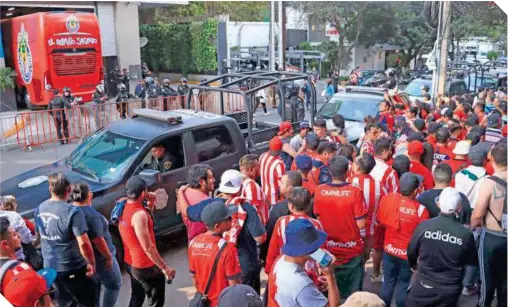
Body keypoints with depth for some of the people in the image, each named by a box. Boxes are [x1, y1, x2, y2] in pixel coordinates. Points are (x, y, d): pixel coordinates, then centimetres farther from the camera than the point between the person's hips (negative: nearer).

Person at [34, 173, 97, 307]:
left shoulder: (39, 209, 0)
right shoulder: (72, 212, -23)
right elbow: (83, 244, -26)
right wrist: (91, 263, -11)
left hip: (50, 266, 7)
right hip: (73, 268, -7)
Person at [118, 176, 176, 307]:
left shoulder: (124, 208, -1)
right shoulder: (139, 214, -28)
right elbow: (148, 248, -27)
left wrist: (150, 204, 1)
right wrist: (164, 267, -21)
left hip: (131, 262, 9)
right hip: (145, 266, -9)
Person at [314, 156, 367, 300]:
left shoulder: (319, 190, -12)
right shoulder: (355, 191, -20)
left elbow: (318, 218, 0)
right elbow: (361, 224, -17)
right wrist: (350, 223, 3)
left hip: (328, 250, 3)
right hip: (351, 251, -2)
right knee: (352, 292, 17)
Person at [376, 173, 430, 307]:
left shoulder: (387, 199, -16)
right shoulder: (420, 208, -28)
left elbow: (380, 221, 1)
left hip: (389, 249, 3)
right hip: (408, 253, -3)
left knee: (388, 281, 21)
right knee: (403, 284, 18)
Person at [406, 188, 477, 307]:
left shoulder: (424, 226, -17)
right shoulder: (466, 234, -18)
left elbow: (411, 251, 0)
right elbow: (473, 261, 0)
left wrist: (413, 265, 21)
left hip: (424, 285, -1)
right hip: (450, 291, 1)